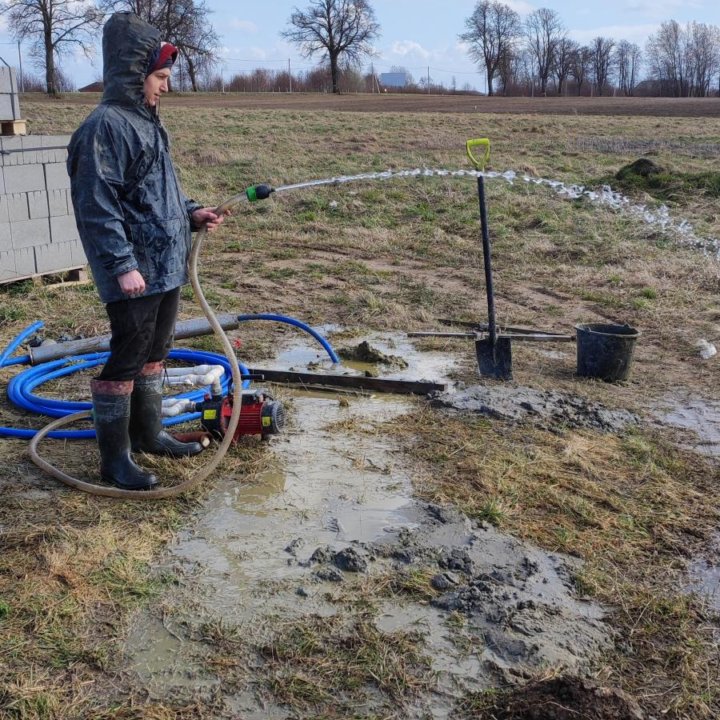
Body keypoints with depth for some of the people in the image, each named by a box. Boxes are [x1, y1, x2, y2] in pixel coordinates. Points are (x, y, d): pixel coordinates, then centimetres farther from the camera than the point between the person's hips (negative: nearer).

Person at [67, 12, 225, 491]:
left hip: (167, 268, 10)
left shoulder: (147, 123, 15)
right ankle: (115, 457, 10)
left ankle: (149, 433, 34)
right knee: (126, 361, -2)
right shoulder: (105, 127, -14)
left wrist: (191, 213, 9)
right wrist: (122, 265, -24)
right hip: (134, 274, -10)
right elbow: (97, 205, -20)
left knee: (155, 355, 19)